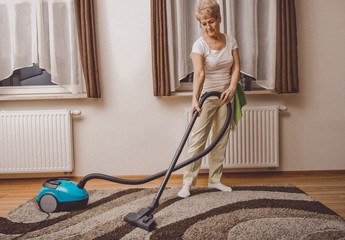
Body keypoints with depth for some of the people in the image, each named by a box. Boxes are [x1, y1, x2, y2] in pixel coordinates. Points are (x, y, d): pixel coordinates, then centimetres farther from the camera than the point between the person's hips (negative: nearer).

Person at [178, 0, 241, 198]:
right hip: (206, 95, -5)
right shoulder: (200, 45, -14)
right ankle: (188, 183, 1)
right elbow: (199, 74, -28)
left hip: (226, 96, 5)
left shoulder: (231, 41, 2)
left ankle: (215, 180, 20)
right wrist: (195, 99, -41)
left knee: (222, 139, 9)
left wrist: (232, 88, -19)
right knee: (198, 139, -7)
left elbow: (236, 68, -1)